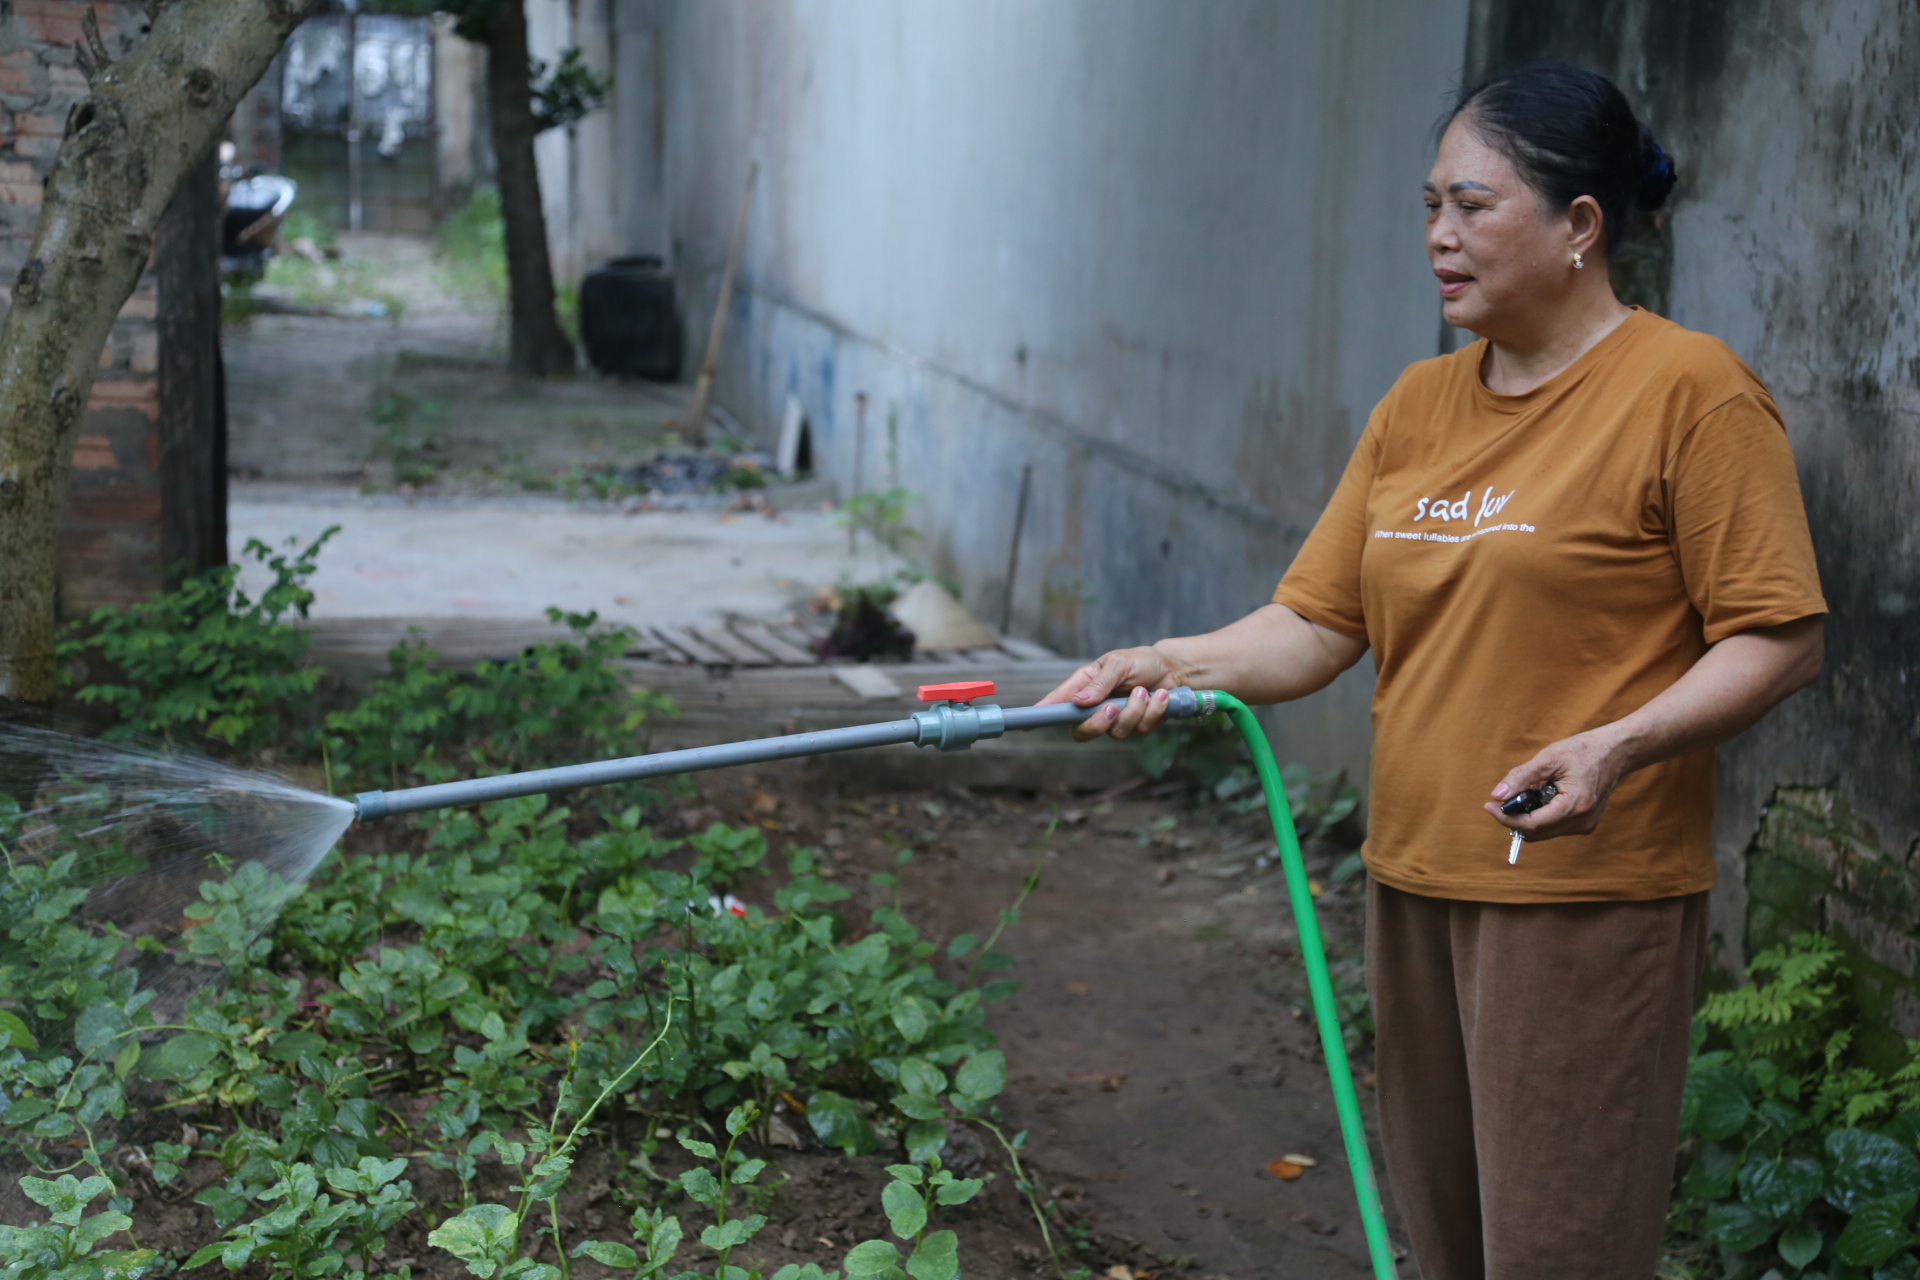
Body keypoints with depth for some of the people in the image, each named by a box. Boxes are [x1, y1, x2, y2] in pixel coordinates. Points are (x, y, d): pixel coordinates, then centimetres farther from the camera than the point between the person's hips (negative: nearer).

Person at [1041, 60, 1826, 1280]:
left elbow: (1779, 637, -12)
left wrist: (1618, 746, -26)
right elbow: (1318, 622, 8)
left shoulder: (1691, 390, -9)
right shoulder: (1419, 404, 12)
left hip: (1587, 899, -7)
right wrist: (1175, 665, -9)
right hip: (1415, 884, 7)